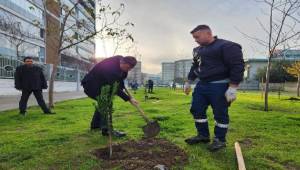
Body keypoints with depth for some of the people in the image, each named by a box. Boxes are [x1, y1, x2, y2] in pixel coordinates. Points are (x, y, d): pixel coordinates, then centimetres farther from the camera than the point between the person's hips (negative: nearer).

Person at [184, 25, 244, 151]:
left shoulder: (227, 46, -10)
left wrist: (232, 87, -21)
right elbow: (194, 67, 27)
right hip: (201, 85, 8)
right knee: (197, 110, 8)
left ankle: (220, 140, 16)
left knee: (220, 114, 0)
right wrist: (188, 82, 27)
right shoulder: (198, 50, 16)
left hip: (219, 86, -8)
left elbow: (237, 66, -15)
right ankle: (203, 135, 23)